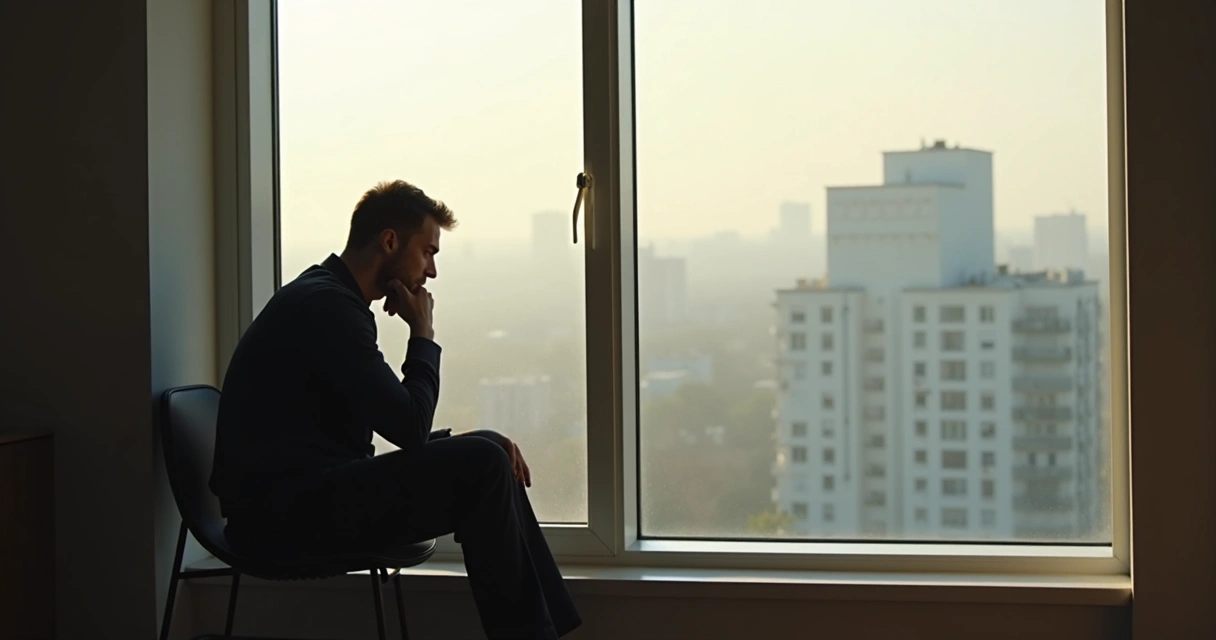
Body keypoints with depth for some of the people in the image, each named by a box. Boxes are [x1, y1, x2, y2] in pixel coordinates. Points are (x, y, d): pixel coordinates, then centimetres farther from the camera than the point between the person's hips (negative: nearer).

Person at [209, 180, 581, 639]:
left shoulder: (330, 299, 17)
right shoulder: (325, 305, -15)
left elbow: (403, 428, 19)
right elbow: (409, 427, -18)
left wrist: (482, 443, 5)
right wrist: (423, 333, -4)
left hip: (307, 496, 10)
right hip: (282, 513, -10)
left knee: (487, 457, 9)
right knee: (483, 467, -18)